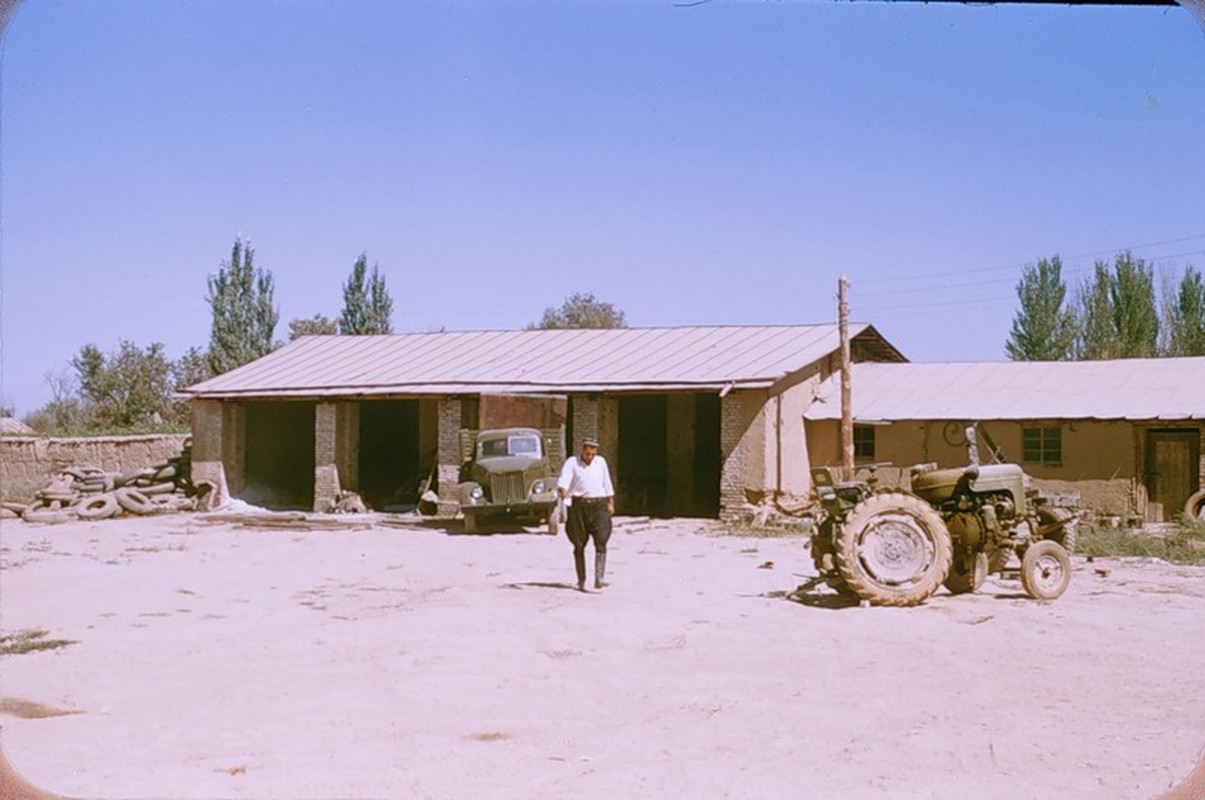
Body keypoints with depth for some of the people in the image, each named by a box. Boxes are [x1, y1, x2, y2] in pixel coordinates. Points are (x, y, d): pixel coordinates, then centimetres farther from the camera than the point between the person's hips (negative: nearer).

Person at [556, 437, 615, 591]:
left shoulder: (601, 462, 14)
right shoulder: (572, 462, 3)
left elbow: (607, 484, 22)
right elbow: (563, 480, -12)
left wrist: (610, 503, 20)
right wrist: (563, 490, -33)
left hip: (598, 506, 1)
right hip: (579, 506, -1)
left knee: (601, 542, -14)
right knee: (579, 545, 4)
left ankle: (599, 579, -21)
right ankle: (581, 580, 14)